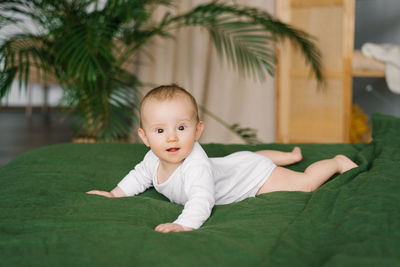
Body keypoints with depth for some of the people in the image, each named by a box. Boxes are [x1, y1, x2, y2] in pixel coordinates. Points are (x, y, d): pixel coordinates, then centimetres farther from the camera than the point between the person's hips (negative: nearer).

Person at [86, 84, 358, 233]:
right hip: (233, 164, 8)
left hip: (253, 174, -8)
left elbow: (202, 200, -59)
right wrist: (115, 194, -5)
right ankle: (292, 155, 65)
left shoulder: (195, 164, -44)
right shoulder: (154, 160, -19)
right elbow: (140, 176, 4)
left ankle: (338, 162, 25)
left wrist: (184, 224, -75)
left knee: (306, 183, -3)